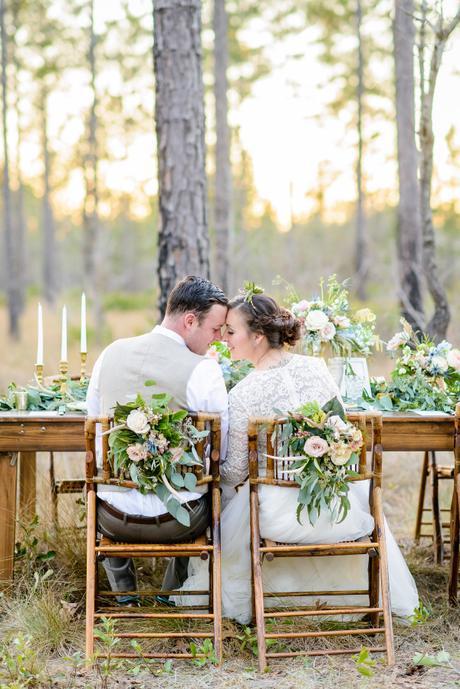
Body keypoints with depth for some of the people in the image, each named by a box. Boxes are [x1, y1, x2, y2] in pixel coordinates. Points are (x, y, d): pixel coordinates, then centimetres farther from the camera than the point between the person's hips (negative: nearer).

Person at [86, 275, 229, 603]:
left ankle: (123, 594, 47)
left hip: (114, 517, 3)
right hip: (176, 521, -3)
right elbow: (221, 450, -10)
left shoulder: (112, 353, 0)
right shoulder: (203, 370, -15)